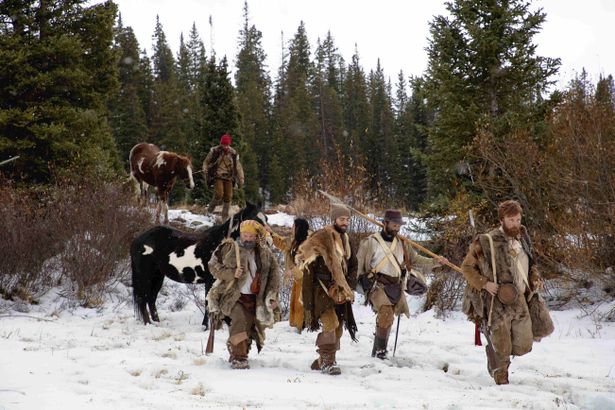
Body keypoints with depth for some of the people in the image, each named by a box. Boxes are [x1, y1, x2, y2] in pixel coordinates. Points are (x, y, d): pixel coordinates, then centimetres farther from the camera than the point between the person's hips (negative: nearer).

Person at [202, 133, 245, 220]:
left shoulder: (233, 153, 5)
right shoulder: (214, 151, -2)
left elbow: (238, 167, 12)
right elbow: (206, 162, 10)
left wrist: (241, 180, 8)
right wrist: (205, 170, -8)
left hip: (228, 177, 3)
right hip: (218, 176, -3)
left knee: (228, 197, -1)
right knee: (219, 194, -22)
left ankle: (225, 216, 11)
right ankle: (210, 209, 2)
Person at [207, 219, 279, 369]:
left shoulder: (264, 253, 6)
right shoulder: (229, 248, -4)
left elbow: (273, 274, 12)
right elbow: (213, 266, -3)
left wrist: (272, 295, 6)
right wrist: (231, 273, -17)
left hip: (253, 298, 5)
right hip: (232, 296, -4)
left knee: (249, 326, 6)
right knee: (239, 319, -24)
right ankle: (238, 357, -24)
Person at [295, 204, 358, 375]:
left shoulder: (346, 240, 16)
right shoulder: (322, 236, -10)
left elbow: (353, 266, 22)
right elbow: (302, 255, -12)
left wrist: (349, 285, 8)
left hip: (340, 291, 9)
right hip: (322, 289, -8)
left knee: (337, 328, 11)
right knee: (331, 323, -22)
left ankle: (322, 361, 22)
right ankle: (328, 361, -18)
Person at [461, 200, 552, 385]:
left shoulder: (522, 239, 9)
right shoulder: (486, 242, -10)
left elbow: (529, 265, 25)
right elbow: (467, 267, -3)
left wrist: (535, 279, 6)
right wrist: (484, 283, -15)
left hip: (519, 300, 5)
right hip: (497, 303, -5)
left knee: (523, 346, 6)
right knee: (502, 350, -1)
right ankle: (501, 380, 25)